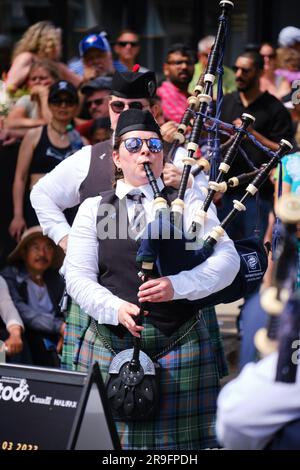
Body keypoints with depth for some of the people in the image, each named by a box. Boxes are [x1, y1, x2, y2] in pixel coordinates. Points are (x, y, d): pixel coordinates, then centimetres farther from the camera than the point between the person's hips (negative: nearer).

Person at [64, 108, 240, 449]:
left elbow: (227, 259, -4)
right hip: (110, 344, 1)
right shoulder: (93, 208, 10)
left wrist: (176, 286, -21)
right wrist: (116, 307, -17)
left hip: (178, 344, -1)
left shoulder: (186, 203, 8)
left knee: (178, 439, -2)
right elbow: (78, 277, 2)